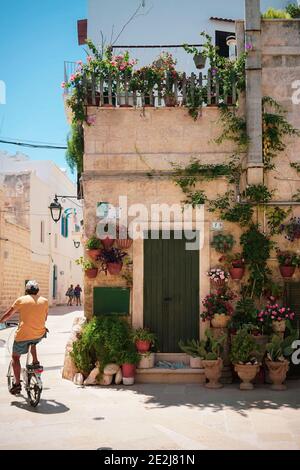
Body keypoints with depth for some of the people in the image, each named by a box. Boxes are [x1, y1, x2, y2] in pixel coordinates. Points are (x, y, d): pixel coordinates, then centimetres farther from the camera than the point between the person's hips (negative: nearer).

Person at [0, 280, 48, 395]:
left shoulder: (21, 300, -1)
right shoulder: (44, 301, 6)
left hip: (23, 334, -3)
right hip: (39, 335, 3)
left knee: (15, 357, 14)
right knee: (33, 342, 38)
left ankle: (17, 383, 9)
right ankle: (35, 362, 22)